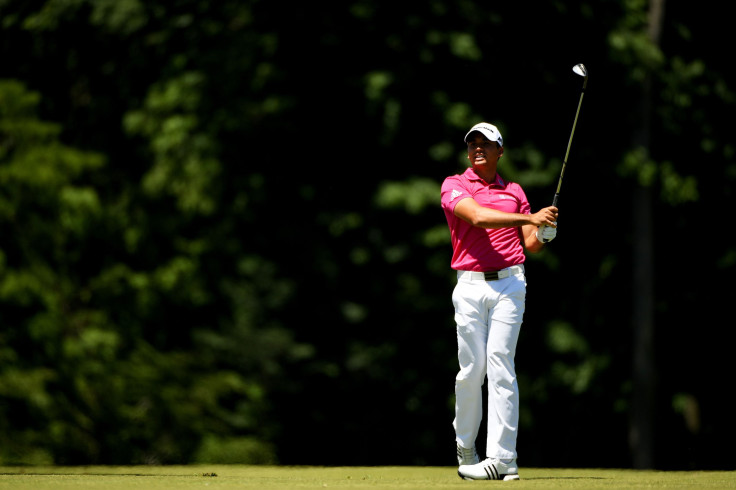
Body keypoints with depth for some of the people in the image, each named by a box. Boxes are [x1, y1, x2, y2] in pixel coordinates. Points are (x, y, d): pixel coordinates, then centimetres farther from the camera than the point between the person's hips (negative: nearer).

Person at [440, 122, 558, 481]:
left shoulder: (514, 191, 16)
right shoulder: (454, 186, 5)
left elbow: (531, 245, 16)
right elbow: (478, 216, -15)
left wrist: (543, 235, -8)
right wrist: (531, 218, -24)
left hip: (509, 283, 1)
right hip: (469, 286, -1)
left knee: (500, 363, -10)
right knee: (471, 369, -3)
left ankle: (501, 457, -15)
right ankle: (465, 448, 18)